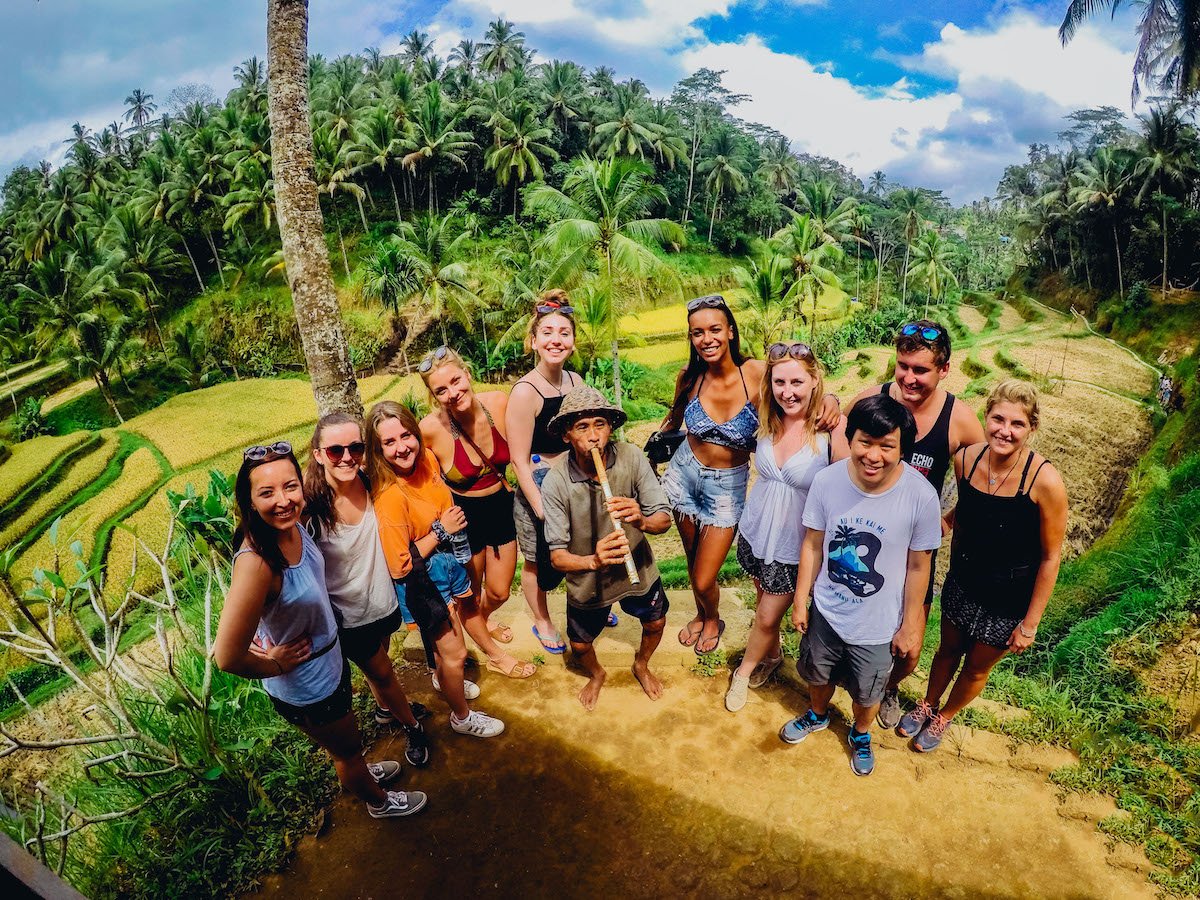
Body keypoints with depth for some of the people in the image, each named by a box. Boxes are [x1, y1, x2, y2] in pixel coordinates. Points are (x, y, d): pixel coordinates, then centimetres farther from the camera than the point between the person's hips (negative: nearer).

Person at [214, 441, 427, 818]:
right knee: (348, 748, 24)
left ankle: (356, 773, 67)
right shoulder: (256, 561, -39)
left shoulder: (292, 526, -17)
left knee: (343, 741, 36)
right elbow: (228, 657, -36)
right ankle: (378, 801, 55)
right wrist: (277, 666, -17)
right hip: (306, 688, -6)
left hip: (330, 659, 6)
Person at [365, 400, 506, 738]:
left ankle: (443, 679, 60)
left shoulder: (426, 459, -11)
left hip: (444, 562, 7)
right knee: (455, 654, 9)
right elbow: (399, 567, -27)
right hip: (421, 580, -7)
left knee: (445, 637, 30)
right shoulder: (389, 496, -32)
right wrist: (441, 530, -24)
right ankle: (462, 716, 36)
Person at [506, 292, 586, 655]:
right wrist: (542, 511, -19)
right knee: (538, 561, 14)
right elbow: (520, 461, -19)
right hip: (539, 488, -6)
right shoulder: (525, 392, -21)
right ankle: (541, 622, 40)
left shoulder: (575, 380, -2)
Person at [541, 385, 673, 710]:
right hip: (587, 578, -1)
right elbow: (557, 555, -26)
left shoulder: (632, 457, -25)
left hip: (637, 566, 1)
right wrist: (593, 561, -47)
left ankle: (641, 665, 58)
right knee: (580, 646, 17)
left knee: (655, 623, 22)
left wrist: (642, 520, -44)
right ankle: (596, 674, 55)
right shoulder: (556, 482, -29)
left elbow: (664, 519, -21)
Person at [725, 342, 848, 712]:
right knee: (764, 602, 25)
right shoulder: (767, 418, -9)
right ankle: (772, 656, 54)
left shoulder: (832, 428, -24)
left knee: (767, 616, 12)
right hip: (756, 531, 4)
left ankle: (745, 671, 40)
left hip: (795, 545, -4)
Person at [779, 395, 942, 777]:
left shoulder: (921, 496, -26)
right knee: (818, 675, 29)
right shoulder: (827, 480, -21)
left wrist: (909, 626, -3)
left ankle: (860, 734, 58)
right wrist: (800, 600, 0)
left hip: (877, 626, -1)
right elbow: (813, 543, -7)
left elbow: (918, 566, -12)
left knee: (867, 694, 24)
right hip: (825, 611, 2)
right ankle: (818, 715, 62)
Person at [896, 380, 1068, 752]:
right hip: (962, 583, 3)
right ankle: (927, 705, 52)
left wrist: (1030, 623, -10)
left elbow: (1050, 557, -16)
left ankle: (943, 718, 48)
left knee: (977, 667, 21)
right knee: (948, 651, 26)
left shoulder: (1045, 481, -27)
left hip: (1008, 602, -3)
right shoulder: (966, 458, -15)